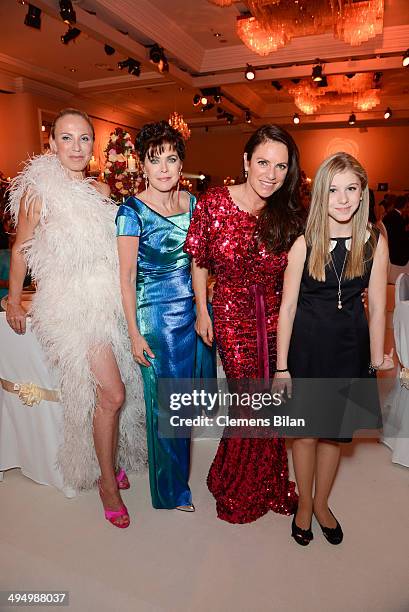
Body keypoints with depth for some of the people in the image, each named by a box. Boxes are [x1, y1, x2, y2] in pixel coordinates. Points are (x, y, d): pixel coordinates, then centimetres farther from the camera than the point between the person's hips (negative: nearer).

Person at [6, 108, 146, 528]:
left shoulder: (101, 189, 10)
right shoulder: (38, 189, -6)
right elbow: (21, 248, 3)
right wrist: (13, 302, 7)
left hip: (109, 302, 6)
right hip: (71, 305, -5)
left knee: (112, 392, 11)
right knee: (111, 394, -9)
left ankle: (111, 461, 35)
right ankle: (107, 480, 15)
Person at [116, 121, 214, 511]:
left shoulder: (191, 202, 6)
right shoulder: (132, 211, -11)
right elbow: (127, 277, -10)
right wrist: (134, 334, -11)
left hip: (195, 307, 6)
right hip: (156, 313, -5)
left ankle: (183, 466, 46)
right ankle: (172, 490, 30)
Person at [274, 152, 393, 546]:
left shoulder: (374, 242, -4)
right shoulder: (305, 244, -10)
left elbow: (376, 307, 1)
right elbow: (287, 307, -8)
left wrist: (377, 358, 4)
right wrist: (281, 366, -6)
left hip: (350, 347, 2)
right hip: (308, 346, -2)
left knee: (335, 430, 16)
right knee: (307, 430, 10)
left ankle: (321, 504, 40)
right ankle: (304, 505, 36)